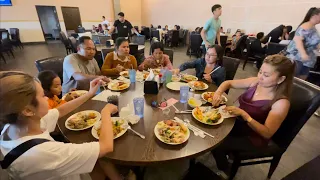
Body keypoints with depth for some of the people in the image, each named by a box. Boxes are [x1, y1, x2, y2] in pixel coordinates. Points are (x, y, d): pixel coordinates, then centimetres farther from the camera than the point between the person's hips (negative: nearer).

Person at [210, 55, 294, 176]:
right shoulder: (255, 82, -7)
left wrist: (244, 115, -35)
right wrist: (218, 93, -20)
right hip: (238, 124, 6)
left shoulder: (281, 102, -21)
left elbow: (267, 133, -23)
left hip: (254, 138, -5)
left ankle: (224, 172, 15)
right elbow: (228, 83, 1)